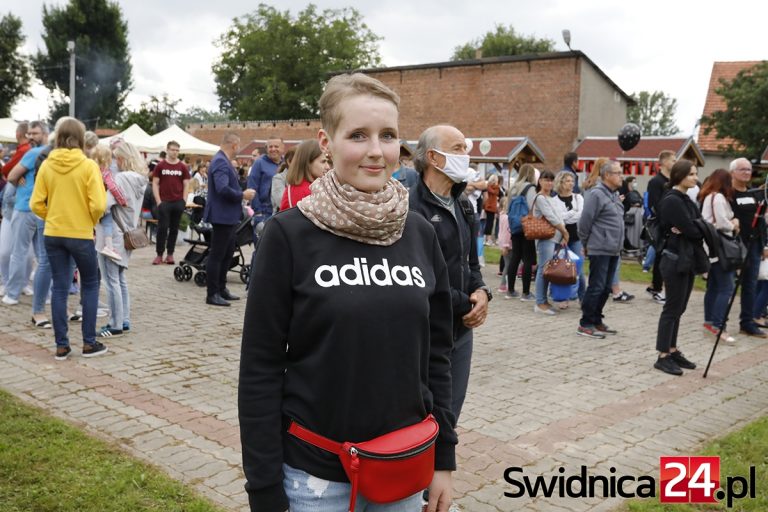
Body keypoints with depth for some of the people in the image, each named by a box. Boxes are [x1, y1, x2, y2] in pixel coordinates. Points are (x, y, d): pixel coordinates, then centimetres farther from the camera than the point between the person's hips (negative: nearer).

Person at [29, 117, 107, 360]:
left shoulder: (46, 165, -1)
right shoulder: (88, 166, -12)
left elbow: (36, 204, -2)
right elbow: (98, 205, -17)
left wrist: (52, 217, 14)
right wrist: (92, 221, 2)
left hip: (53, 234, 3)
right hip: (81, 234, -3)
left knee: (59, 288, 8)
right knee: (90, 285, 12)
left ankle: (61, 345, 12)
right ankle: (89, 343, 12)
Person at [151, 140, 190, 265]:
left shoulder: (183, 167, 6)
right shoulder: (160, 165, 2)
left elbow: (186, 184, 8)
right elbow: (155, 183, 2)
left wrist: (184, 201, 0)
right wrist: (158, 201, -6)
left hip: (178, 202, 2)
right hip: (164, 202, -2)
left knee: (174, 228, 6)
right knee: (162, 228, -2)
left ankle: (170, 254, 13)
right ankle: (159, 255, 4)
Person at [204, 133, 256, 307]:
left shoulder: (224, 161, 14)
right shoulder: (220, 162, -19)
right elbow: (223, 189, -29)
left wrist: (242, 193, 11)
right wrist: (242, 195, -18)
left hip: (228, 216, 11)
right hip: (222, 216, -11)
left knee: (227, 253, 18)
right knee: (217, 255, -3)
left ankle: (221, 289, 27)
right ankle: (212, 294, 4)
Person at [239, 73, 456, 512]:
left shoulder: (420, 234, -1)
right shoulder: (289, 235, -12)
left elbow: (436, 354, 6)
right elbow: (260, 368, -10)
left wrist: (444, 458, 6)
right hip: (315, 473, -3)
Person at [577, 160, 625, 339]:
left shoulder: (614, 194, 16)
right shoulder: (596, 194, -14)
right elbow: (585, 221, -14)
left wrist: (618, 244, 19)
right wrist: (586, 243, -4)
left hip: (613, 250, 9)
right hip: (600, 250, -9)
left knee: (606, 288, 12)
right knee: (596, 287, -6)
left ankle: (596, 321, 22)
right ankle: (585, 324, 1)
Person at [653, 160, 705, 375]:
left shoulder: (686, 200, 14)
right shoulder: (672, 200, -14)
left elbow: (700, 227, 7)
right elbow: (692, 230, -19)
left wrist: (690, 231, -13)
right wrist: (699, 231, 1)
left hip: (688, 259, 9)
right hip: (676, 259, -9)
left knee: (678, 308, 12)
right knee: (672, 308, -5)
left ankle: (672, 351, 20)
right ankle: (663, 357, 0)